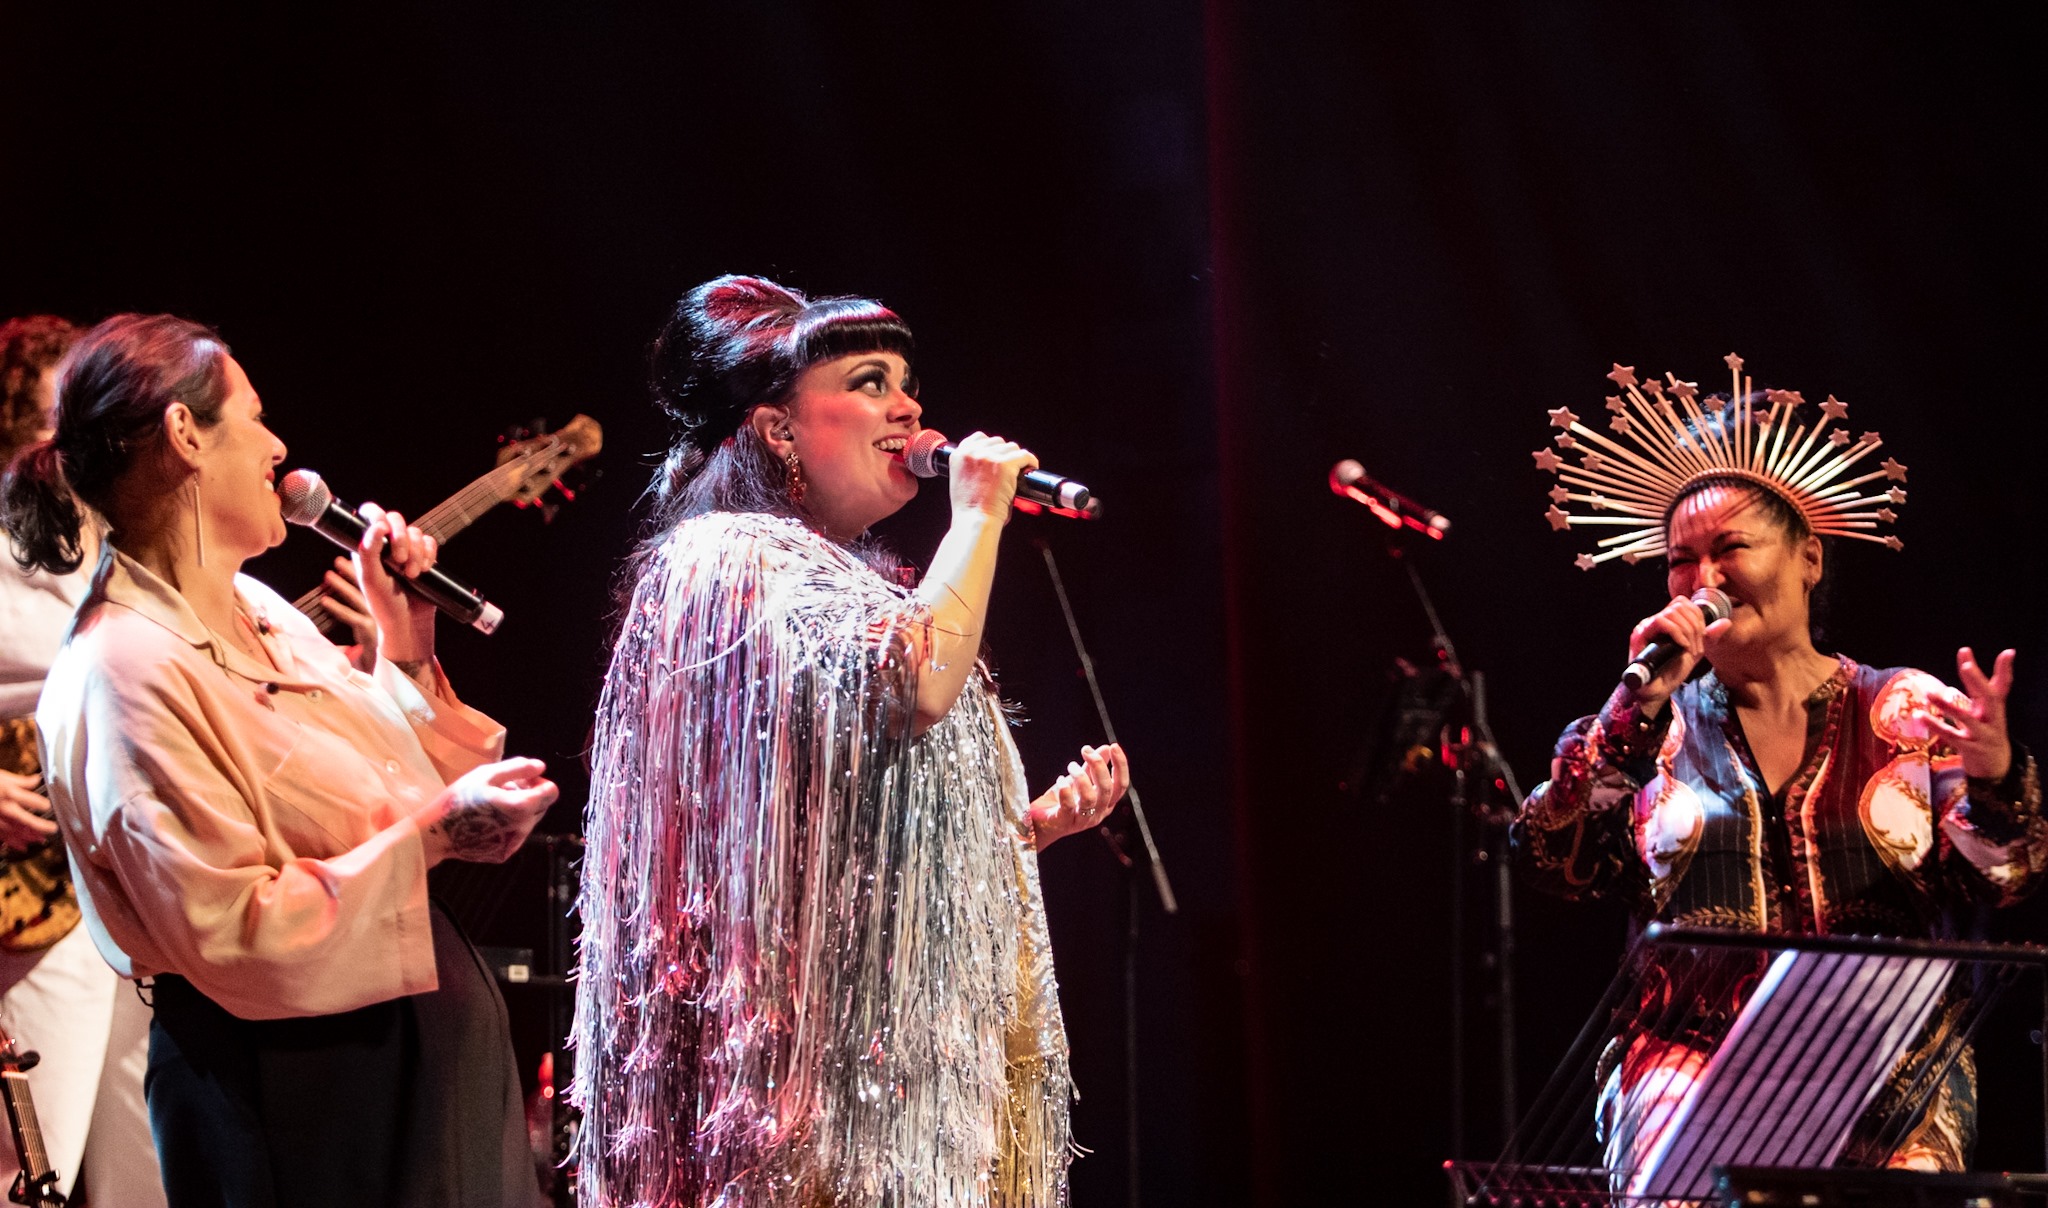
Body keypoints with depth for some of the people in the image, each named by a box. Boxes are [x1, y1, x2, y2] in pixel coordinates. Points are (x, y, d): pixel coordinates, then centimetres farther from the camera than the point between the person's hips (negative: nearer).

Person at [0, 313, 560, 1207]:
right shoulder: (125, 672, -21)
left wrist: (405, 647, 7)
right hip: (292, 1091, -9)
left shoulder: (259, 612, 8)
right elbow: (236, 938, -26)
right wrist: (429, 834, -23)